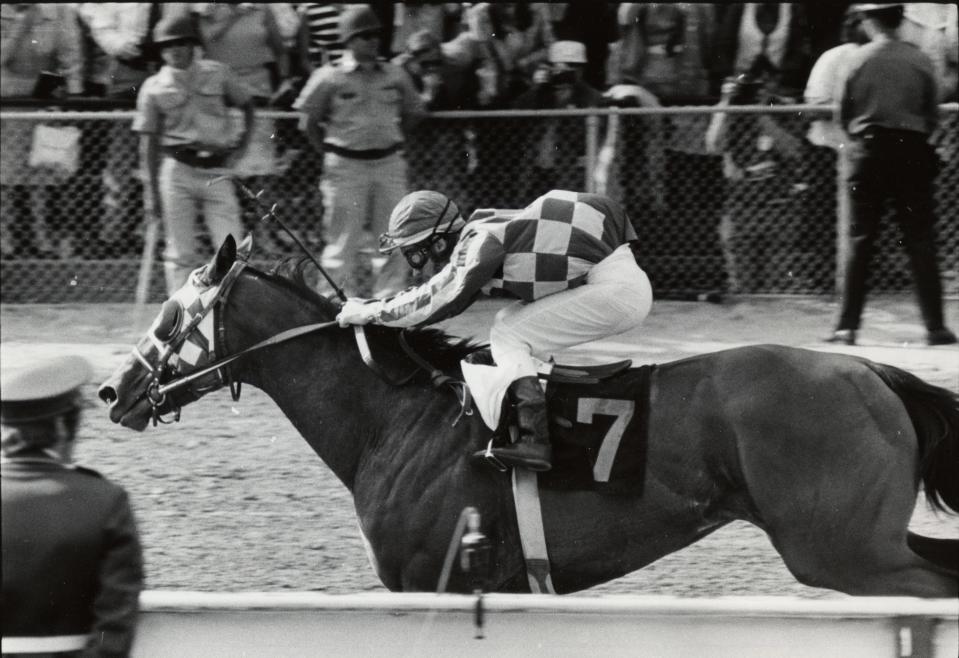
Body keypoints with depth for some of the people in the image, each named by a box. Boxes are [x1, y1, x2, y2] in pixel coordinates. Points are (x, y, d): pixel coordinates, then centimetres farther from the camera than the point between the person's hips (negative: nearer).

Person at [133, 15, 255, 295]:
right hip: (177, 171, -1)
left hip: (216, 170, 1)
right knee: (180, 253, 0)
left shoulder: (217, 74, 6)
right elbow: (148, 143, 3)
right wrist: (152, 190, -2)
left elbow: (247, 104, 19)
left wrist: (243, 143, 5)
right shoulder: (154, 88, 2)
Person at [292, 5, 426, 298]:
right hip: (346, 165, -4)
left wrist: (390, 141, 11)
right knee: (344, 241, -2)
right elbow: (308, 122, 2)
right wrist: (330, 153, 1)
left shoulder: (394, 75, 7)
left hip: (389, 164, 4)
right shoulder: (330, 77, -4)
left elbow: (414, 113, 19)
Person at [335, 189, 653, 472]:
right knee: (509, 323, 14)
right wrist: (365, 304, 17)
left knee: (508, 335, -6)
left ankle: (535, 441, -19)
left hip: (620, 291, -9)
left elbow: (440, 303, -16)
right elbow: (435, 290, 22)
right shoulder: (477, 237, 13)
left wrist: (368, 313, -8)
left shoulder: (482, 242, -15)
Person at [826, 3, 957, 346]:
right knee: (920, 241, 4)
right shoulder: (919, 61, -3)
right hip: (911, 152, 0)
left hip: (868, 151, 0)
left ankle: (848, 325, 2)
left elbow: (843, 114, 1)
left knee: (860, 240, 5)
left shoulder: (858, 60, -4)